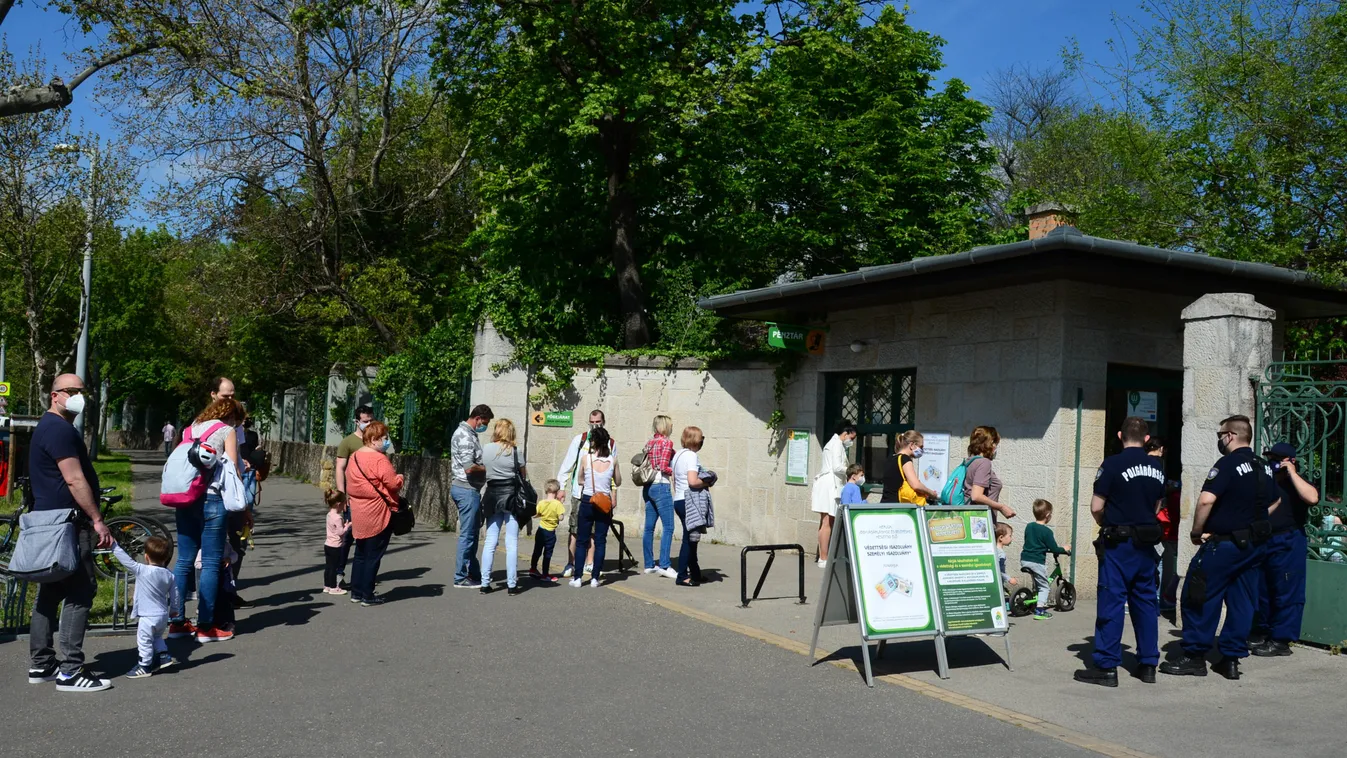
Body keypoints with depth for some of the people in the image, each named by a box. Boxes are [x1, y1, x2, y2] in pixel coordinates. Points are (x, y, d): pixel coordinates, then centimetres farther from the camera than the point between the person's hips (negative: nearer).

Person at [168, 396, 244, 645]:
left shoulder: (192, 428, 19)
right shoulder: (226, 431, 1)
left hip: (184, 498, 6)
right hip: (212, 498, -6)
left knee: (184, 561, 12)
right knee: (211, 564, -2)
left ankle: (177, 622, 16)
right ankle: (205, 627, 0)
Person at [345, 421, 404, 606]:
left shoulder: (355, 456, 9)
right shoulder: (379, 459, -18)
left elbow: (350, 484, 15)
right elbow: (393, 483, -20)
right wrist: (400, 478, 0)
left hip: (358, 513, 8)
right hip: (378, 514, -8)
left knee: (361, 554, 17)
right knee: (373, 556, 2)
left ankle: (356, 592, 23)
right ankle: (367, 596, 7)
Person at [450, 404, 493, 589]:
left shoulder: (466, 433, 15)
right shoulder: (465, 436, -17)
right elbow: (469, 467, -25)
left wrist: (483, 467, 10)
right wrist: (487, 469, -8)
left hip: (467, 489, 10)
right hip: (467, 490, -10)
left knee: (472, 533, 16)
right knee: (467, 534, -4)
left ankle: (473, 573, 24)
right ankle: (461, 578, 3)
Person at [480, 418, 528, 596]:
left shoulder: (486, 450, 2)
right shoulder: (516, 451, -7)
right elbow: (524, 475, 0)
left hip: (492, 496, 3)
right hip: (511, 496, -3)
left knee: (490, 542, 9)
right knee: (512, 544, 1)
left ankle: (485, 583, 10)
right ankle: (512, 585, 3)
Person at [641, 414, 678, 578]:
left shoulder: (649, 443, 14)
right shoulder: (667, 442, -7)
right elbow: (663, 467, -15)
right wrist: (676, 471, -1)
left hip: (648, 486, 8)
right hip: (660, 486, -8)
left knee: (649, 527, 10)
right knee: (668, 527, -6)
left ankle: (649, 565, 16)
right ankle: (664, 565, -12)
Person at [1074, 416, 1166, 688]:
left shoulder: (1112, 464, -12)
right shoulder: (1157, 467, 8)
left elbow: (1096, 507, -11)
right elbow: (1157, 507, 15)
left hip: (1119, 543, -6)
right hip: (1147, 542, 6)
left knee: (1111, 602, -3)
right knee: (1146, 601, 12)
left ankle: (1106, 667, 0)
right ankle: (1148, 664, 18)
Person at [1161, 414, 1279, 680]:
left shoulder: (1228, 464, -15)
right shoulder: (1264, 467, 11)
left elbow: (1207, 500, -25)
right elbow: (1275, 501, 27)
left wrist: (1196, 532, -13)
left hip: (1225, 543, -8)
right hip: (1256, 544, 8)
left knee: (1198, 596, -1)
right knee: (1242, 601, 10)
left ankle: (1194, 656, 2)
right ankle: (1231, 659, 13)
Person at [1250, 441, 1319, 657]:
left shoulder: (1297, 483, 2)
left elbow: (1312, 498, -23)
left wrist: (1292, 473, -16)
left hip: (1287, 542, -7)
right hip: (1263, 541, 7)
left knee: (1286, 593, -4)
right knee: (1262, 591, 11)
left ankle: (1280, 641, 0)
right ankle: (1265, 634, 20)